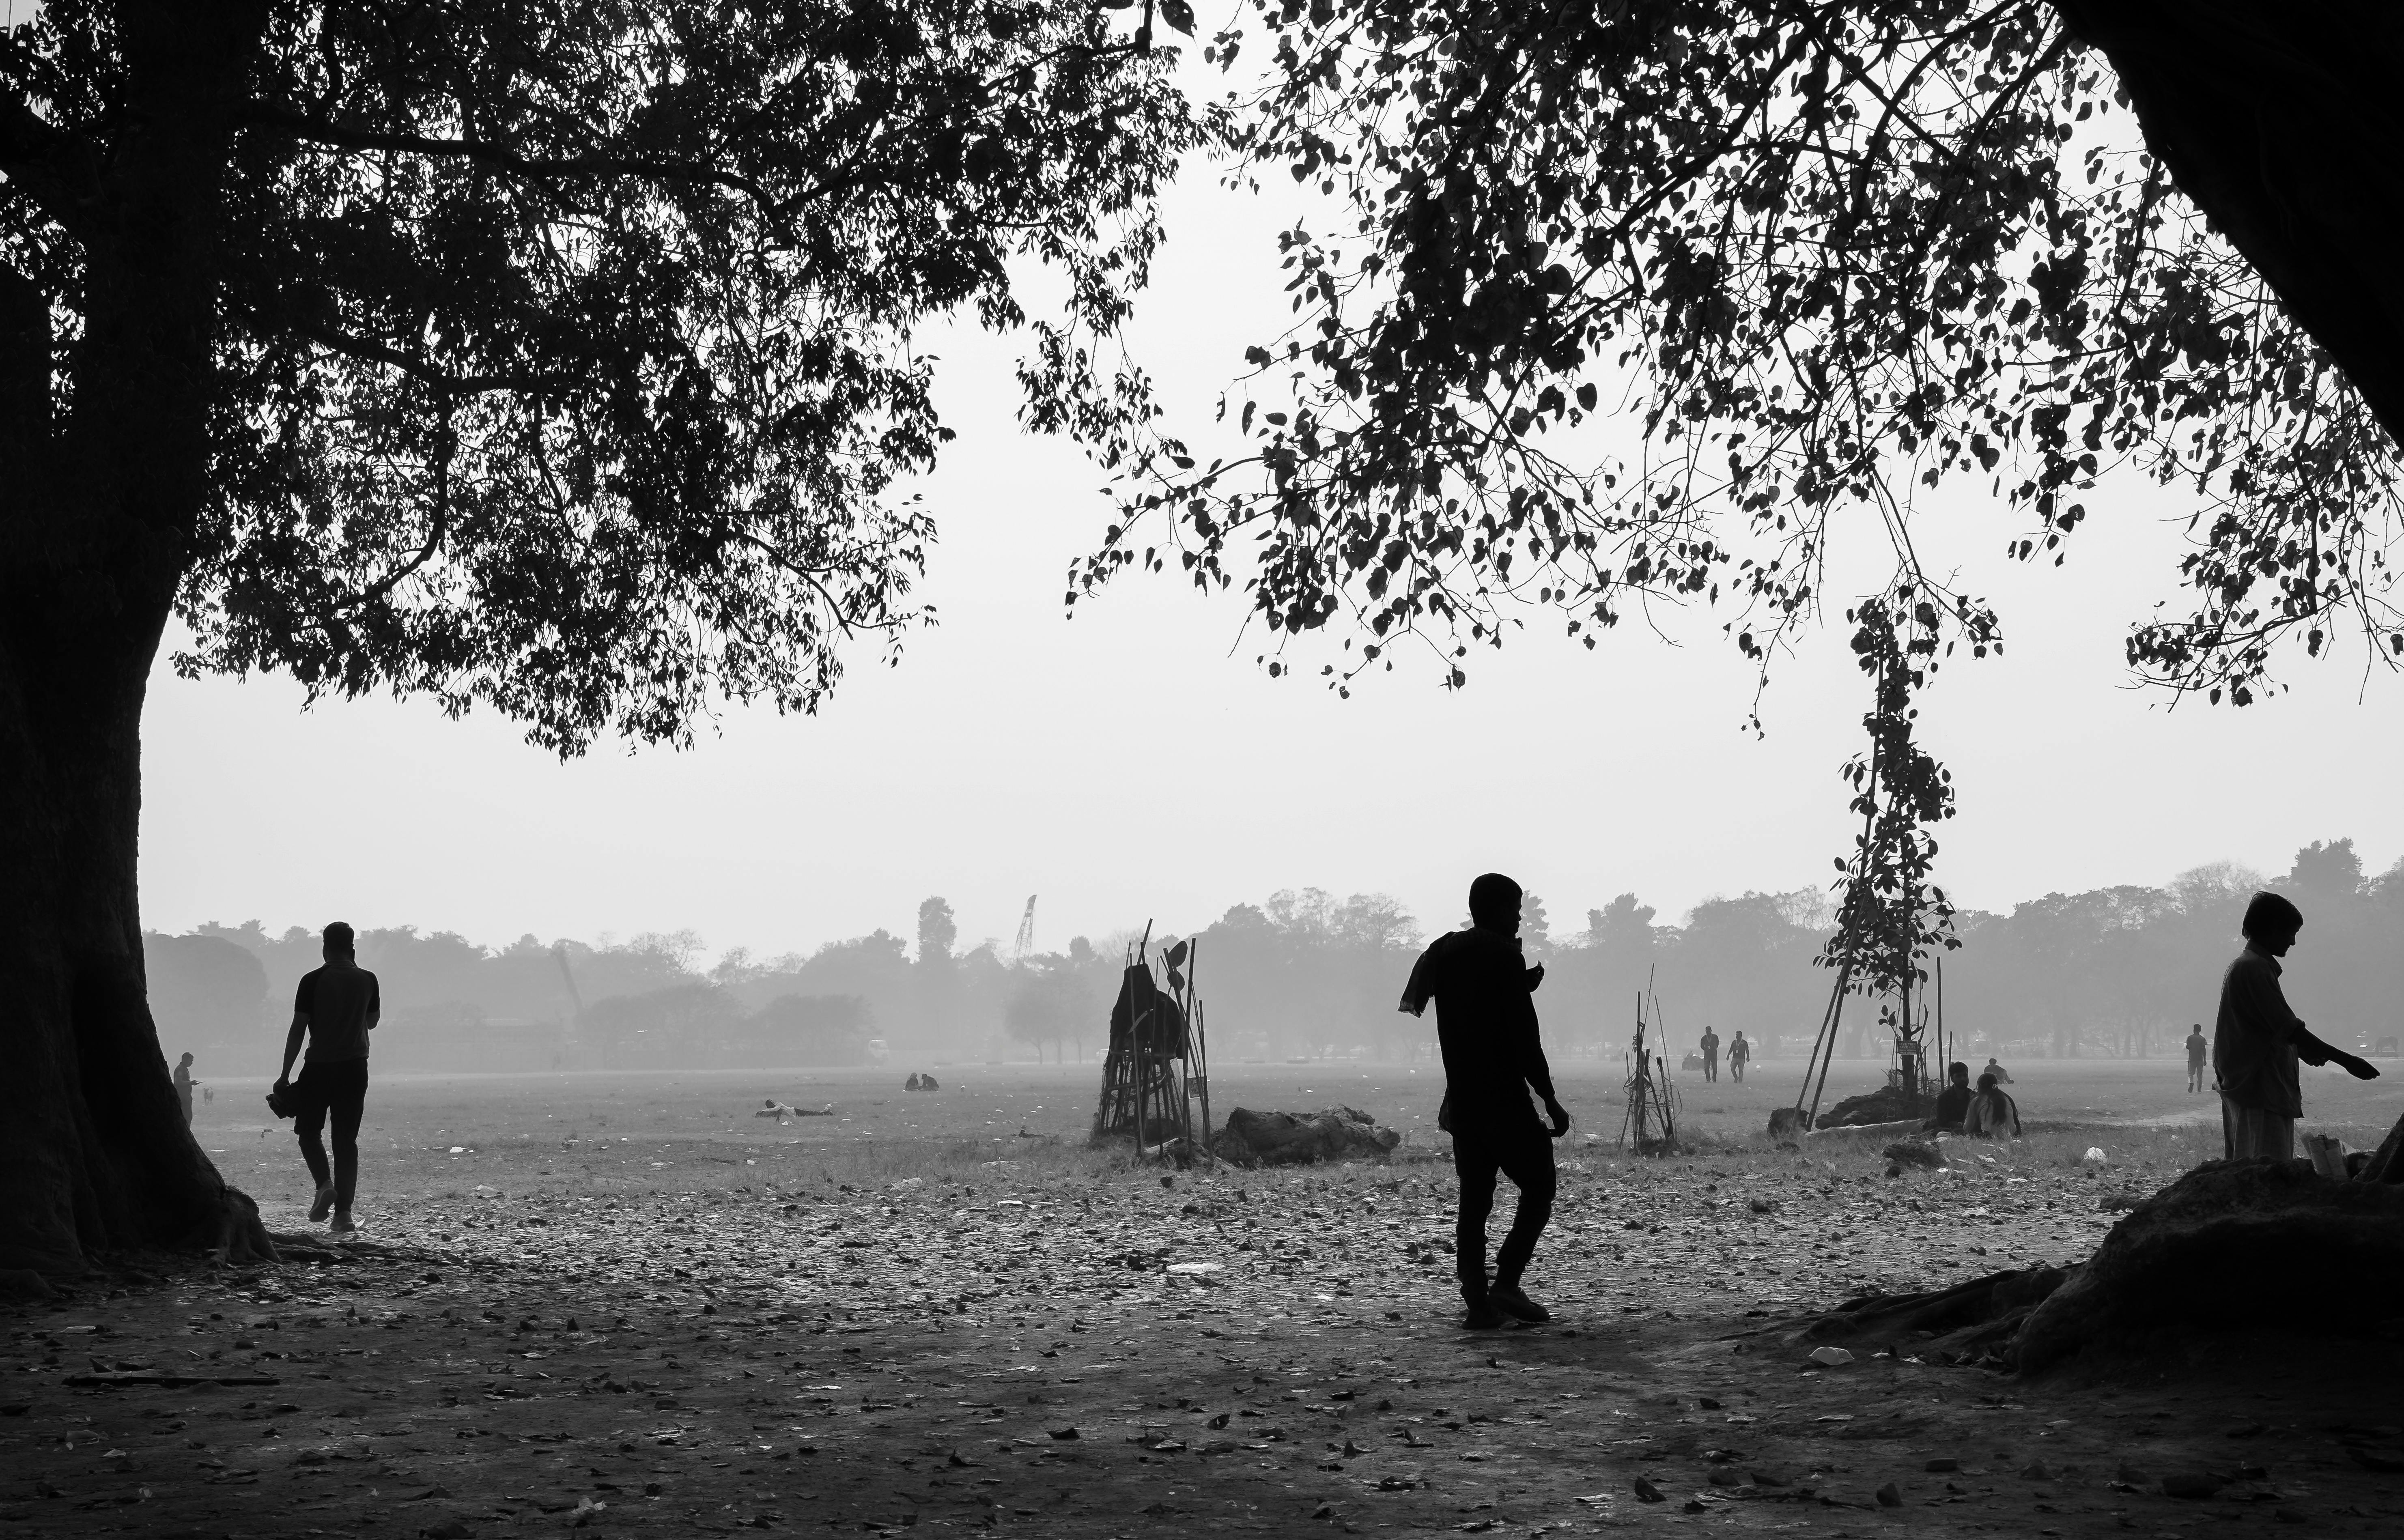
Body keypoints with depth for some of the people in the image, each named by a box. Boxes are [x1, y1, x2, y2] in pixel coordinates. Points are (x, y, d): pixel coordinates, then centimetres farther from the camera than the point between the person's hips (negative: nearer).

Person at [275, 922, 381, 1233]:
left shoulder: (313, 981, -7)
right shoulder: (367, 980, 3)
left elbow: (298, 1030, -7)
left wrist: (285, 1076, -2)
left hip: (320, 1067, -3)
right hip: (355, 1067, 3)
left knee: (309, 1131, 15)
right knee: (346, 1140, 6)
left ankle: (325, 1184, -9)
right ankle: (343, 1212, -1)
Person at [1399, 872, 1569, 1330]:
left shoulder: (1444, 954, 12)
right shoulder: (1504, 956, -11)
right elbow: (1524, 1038, -14)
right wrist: (1550, 1100, -11)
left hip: (1461, 1100, 7)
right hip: (1505, 1100, -7)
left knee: (1474, 1201, 8)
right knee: (1538, 1187, 4)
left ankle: (1478, 1302, 3)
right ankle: (1506, 1283, -9)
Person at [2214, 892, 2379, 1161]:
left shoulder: (2242, 966, 19)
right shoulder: (2255, 968, -14)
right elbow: (2290, 1030, -18)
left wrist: (2306, 1052, 21)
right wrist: (2346, 1061, -15)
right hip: (2259, 1089, -11)